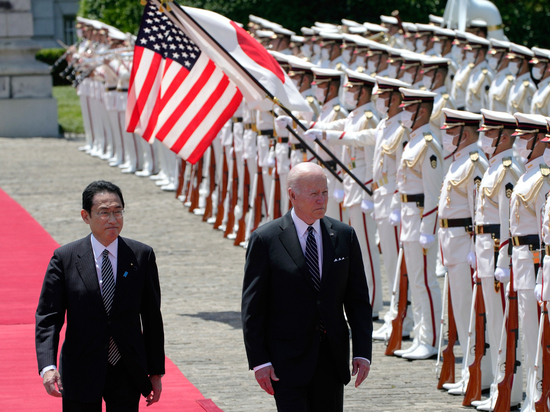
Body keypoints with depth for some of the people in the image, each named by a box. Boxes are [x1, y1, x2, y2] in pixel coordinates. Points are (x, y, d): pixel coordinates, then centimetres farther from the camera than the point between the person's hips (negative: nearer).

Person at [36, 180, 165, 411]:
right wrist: (47, 366, -22)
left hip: (127, 373, 1)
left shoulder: (142, 256, 1)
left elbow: (152, 316, 5)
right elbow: (47, 316, -6)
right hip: (81, 373, -1)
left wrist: (156, 372, 5)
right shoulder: (65, 258, -3)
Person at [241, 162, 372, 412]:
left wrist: (363, 352, -2)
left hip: (332, 359, 4)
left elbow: (358, 299, 7)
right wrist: (259, 361, -10)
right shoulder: (265, 239, -5)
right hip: (287, 360, -4)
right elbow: (252, 306, -4)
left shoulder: (344, 236, 6)